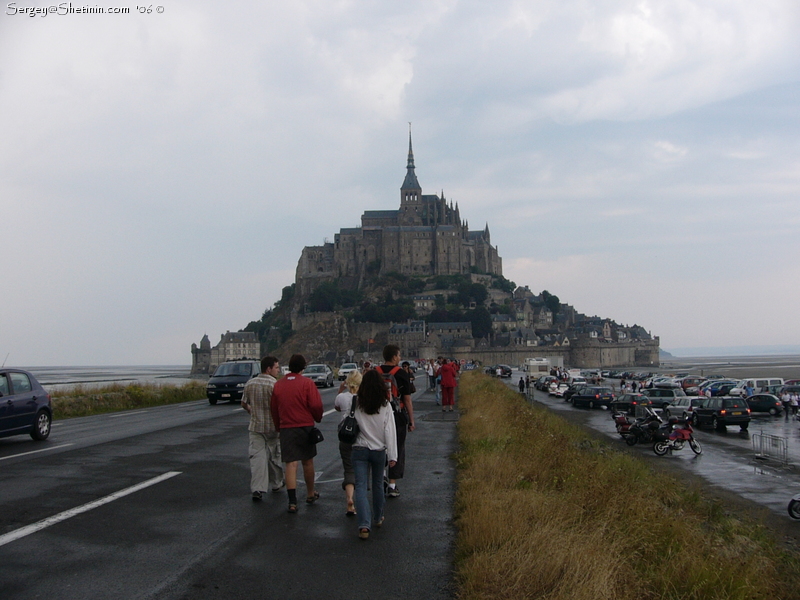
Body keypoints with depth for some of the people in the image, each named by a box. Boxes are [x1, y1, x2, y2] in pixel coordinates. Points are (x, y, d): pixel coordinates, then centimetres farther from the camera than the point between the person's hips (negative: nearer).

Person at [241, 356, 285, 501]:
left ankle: (257, 489, -10)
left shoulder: (250, 384, 4)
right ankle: (277, 484, 30)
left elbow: (244, 404, 14)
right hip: (272, 426, -3)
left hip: (255, 426, 3)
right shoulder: (275, 384, -14)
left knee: (257, 456, -1)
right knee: (274, 456, 13)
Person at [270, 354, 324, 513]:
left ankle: (292, 501, -9)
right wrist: (317, 418, 10)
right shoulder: (307, 383, -8)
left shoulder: (278, 385, 2)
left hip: (286, 428, 1)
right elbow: (316, 405, -10)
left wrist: (279, 426, 21)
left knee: (291, 464, -1)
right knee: (308, 461, 16)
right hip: (306, 427, -1)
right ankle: (310, 494, 31)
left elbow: (274, 409, 9)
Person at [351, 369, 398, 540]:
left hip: (359, 450, -1)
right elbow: (390, 432, -8)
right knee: (378, 484, 20)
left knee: (361, 487, -2)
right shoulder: (385, 406, -8)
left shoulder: (356, 404, -8)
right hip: (379, 450, 1)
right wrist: (392, 456, -6)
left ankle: (364, 525, -16)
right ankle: (377, 518, 36)